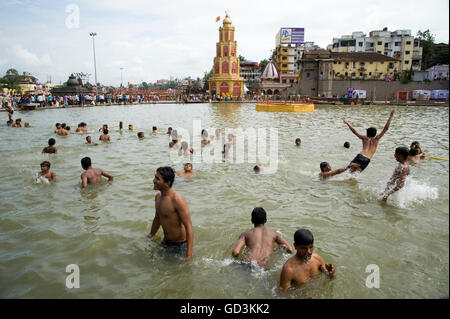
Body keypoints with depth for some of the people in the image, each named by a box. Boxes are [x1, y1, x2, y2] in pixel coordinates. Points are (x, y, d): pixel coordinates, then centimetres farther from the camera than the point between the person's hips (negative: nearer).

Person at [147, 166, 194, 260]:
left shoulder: (178, 200, -27)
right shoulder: (158, 196, -1)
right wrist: (150, 236, 26)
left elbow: (189, 227, -28)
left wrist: (189, 255, -32)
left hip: (180, 245, -8)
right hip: (165, 242, 8)